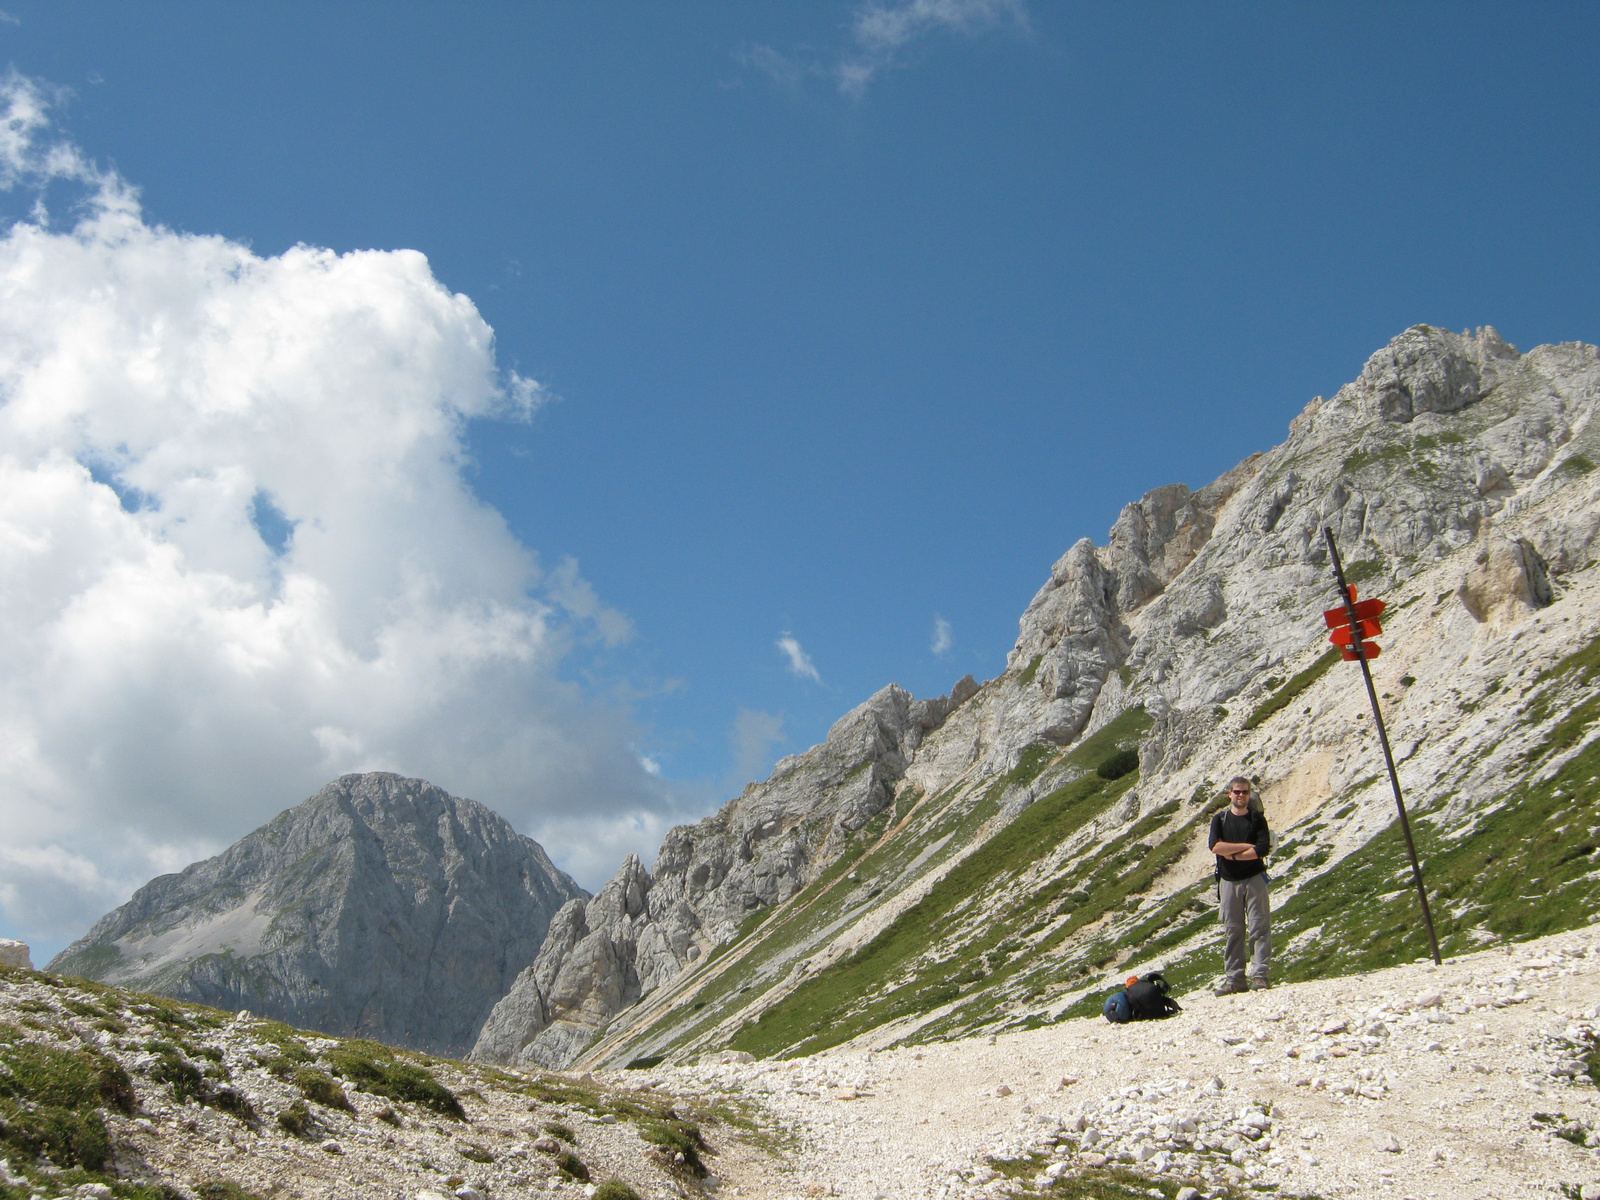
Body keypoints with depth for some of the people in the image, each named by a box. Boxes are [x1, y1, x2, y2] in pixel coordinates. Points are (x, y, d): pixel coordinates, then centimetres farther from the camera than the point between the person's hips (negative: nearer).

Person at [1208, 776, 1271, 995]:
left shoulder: (1257, 818, 5)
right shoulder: (1220, 819, 8)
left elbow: (1263, 849, -9)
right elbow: (1215, 846, -9)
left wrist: (1232, 854, -9)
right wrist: (1247, 846, -10)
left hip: (1254, 878, -1)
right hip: (1228, 881, 1)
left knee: (1259, 926, -6)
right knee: (1232, 931, 3)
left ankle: (1260, 975, -4)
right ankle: (1234, 978, 5)